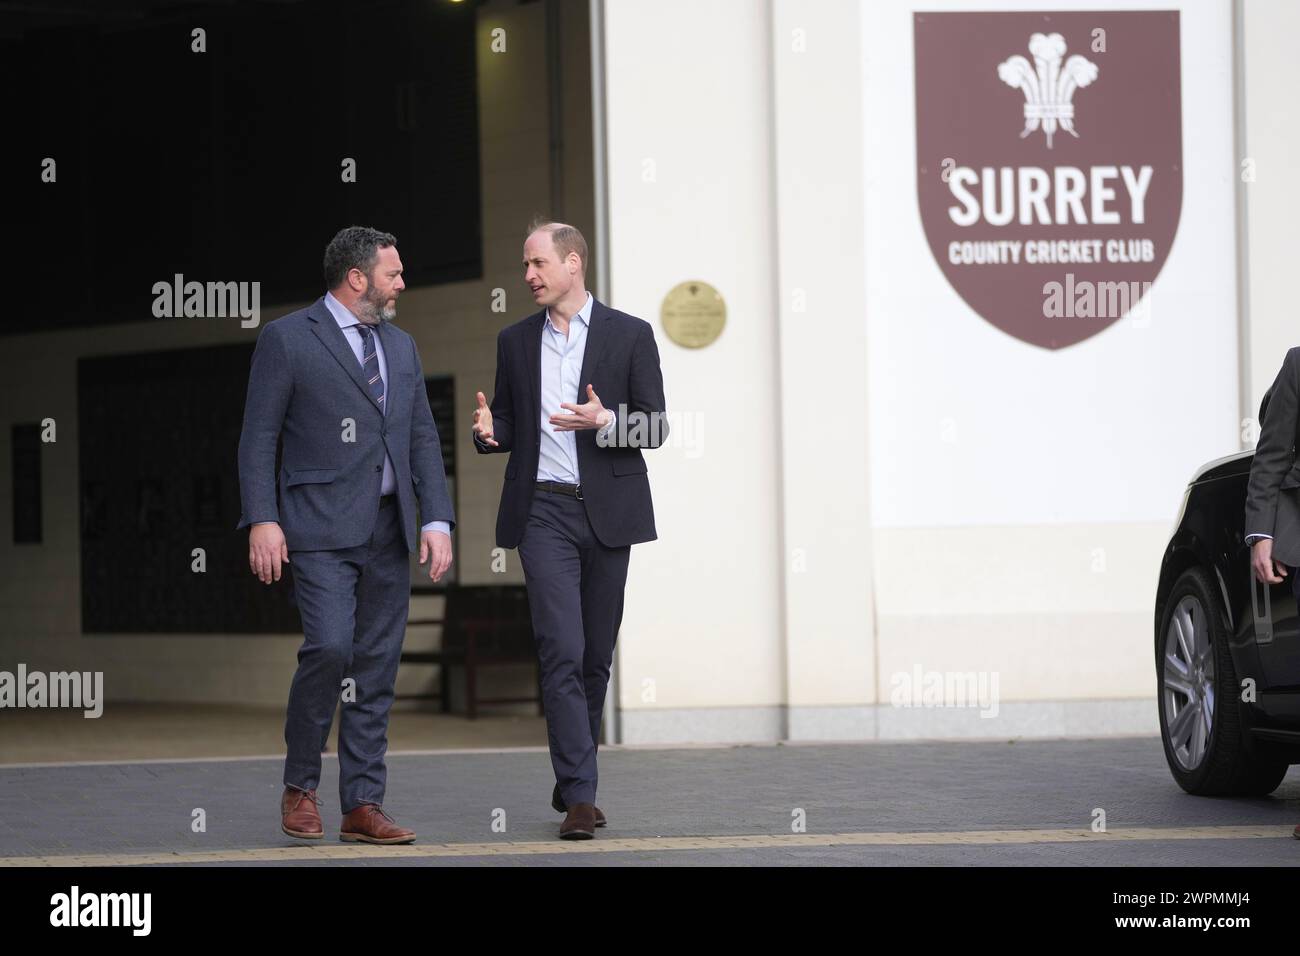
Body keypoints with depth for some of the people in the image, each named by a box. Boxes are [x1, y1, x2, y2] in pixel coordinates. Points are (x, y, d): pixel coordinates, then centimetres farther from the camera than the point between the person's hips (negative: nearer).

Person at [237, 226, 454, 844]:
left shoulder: (400, 347, 18)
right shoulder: (286, 339, -1)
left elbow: (423, 440, 16)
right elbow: (259, 437, -4)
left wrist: (437, 520, 4)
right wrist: (262, 520, -13)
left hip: (388, 531, 6)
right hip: (321, 528, -6)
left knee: (377, 669, 4)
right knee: (329, 647, -19)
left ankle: (363, 806, 7)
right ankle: (300, 787, -2)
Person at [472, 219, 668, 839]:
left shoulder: (630, 335, 3)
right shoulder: (516, 341, 12)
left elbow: (655, 427, 1)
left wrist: (605, 421, -17)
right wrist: (490, 433, -6)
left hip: (607, 512, 0)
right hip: (544, 512, 0)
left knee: (596, 656, 7)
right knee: (562, 650, -12)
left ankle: (571, 782, 22)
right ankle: (580, 796, -15)